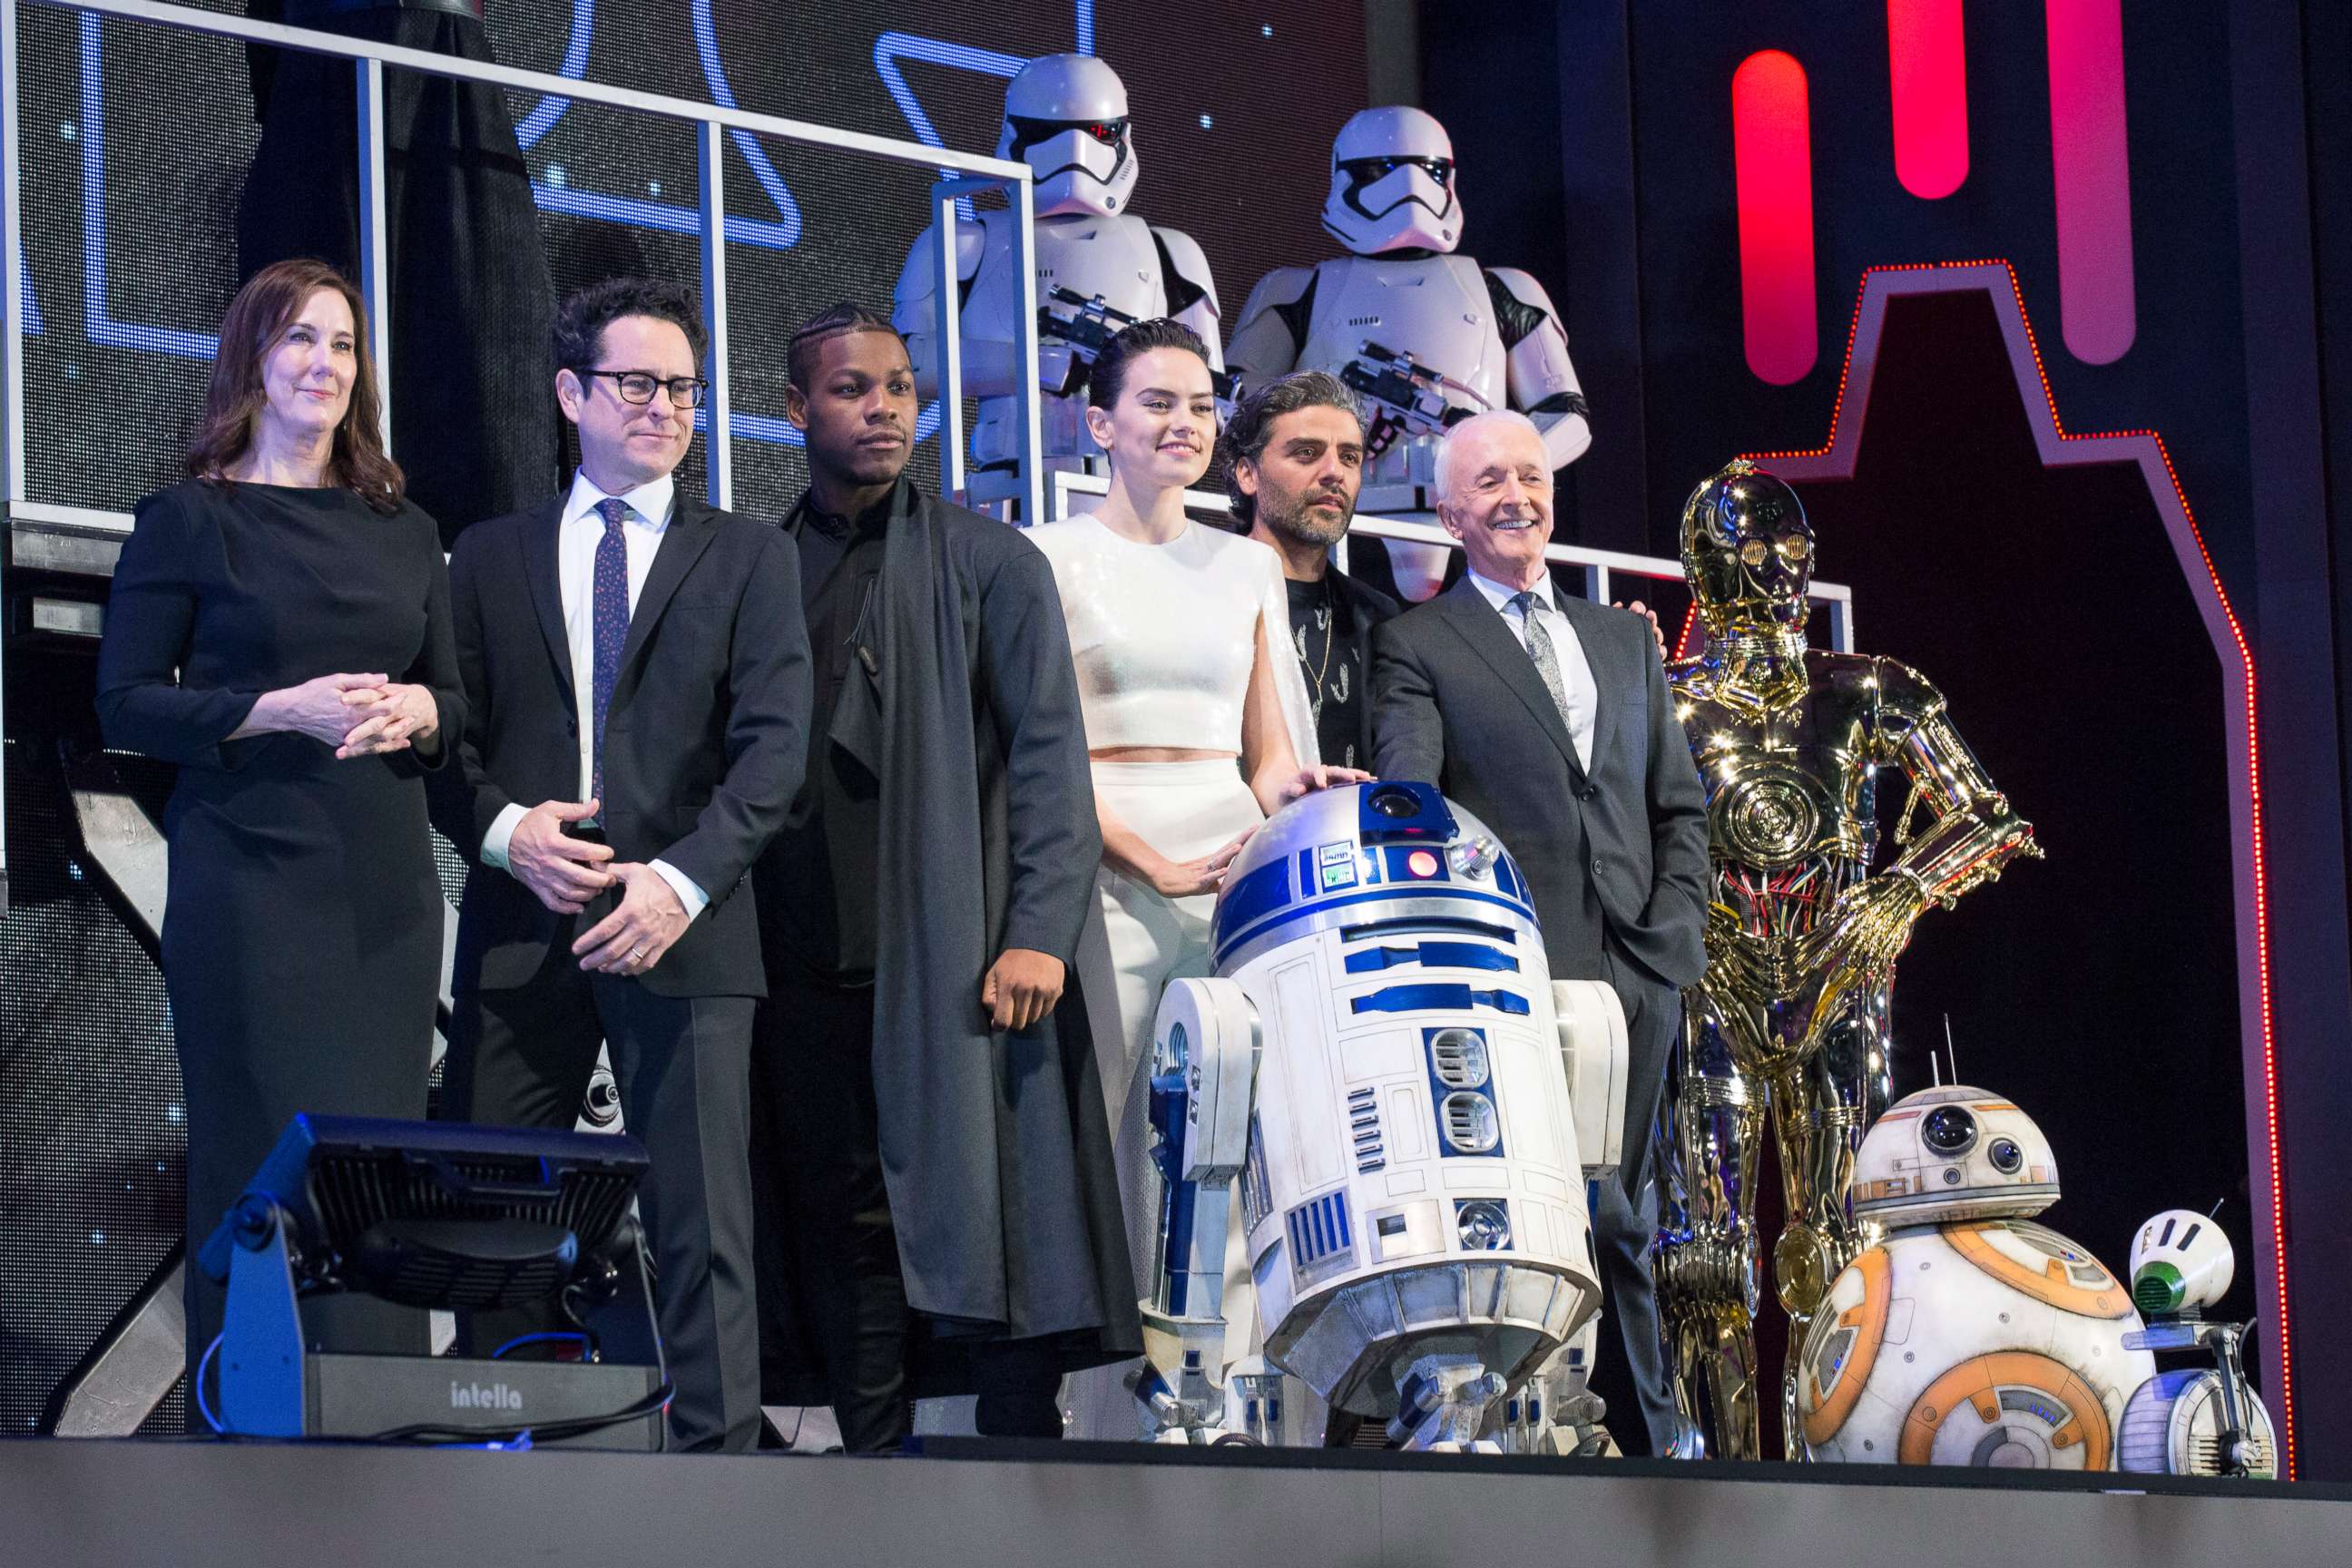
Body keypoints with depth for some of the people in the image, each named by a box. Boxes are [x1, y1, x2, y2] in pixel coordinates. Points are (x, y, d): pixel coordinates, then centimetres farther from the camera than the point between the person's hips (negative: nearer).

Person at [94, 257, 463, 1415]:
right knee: (262, 1161, -6)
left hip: (386, 885, 4)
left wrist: (416, 712, -4)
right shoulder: (190, 520, 1)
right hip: (250, 881, -4)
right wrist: (282, 711, -15)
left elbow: (451, 695, 19)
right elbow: (123, 703, -2)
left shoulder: (402, 530, 15)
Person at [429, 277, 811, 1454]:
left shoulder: (749, 560, 10)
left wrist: (680, 879, -13)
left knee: (700, 1224, -5)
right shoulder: (490, 558, 15)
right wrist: (504, 829, -9)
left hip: (682, 929, -2)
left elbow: (772, 748, 0)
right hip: (518, 935, 2)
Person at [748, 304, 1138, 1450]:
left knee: (985, 1217, -6)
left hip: (954, 958, -3)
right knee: (848, 1231, 4)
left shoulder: (989, 563, 7)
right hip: (808, 969, 3)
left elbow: (1047, 755, 1)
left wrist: (1039, 931, -11)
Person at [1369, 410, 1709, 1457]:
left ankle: (1644, 1438, 8)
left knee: (1619, 1214, 5)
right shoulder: (1417, 644, 6)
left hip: (1634, 969, 4)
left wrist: (1674, 932, 6)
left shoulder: (1624, 638, 22)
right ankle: (1647, 1430, -5)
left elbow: (1679, 807, 21)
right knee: (1600, 1214, -8)